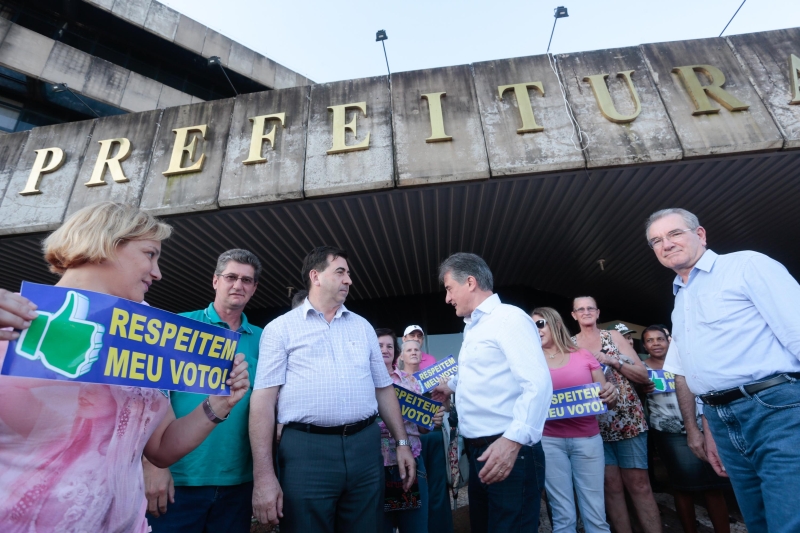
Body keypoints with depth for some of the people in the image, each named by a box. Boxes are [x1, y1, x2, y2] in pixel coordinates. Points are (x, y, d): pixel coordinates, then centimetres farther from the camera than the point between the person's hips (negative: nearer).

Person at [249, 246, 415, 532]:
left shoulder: (362, 326, 12)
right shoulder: (281, 328, 0)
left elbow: (384, 389, 14)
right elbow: (263, 399, -6)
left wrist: (402, 442, 11)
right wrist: (263, 475, -10)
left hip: (365, 447, 4)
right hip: (306, 450, -3)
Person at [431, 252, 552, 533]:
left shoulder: (510, 318, -13)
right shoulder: (473, 328, 17)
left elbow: (538, 384, -23)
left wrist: (513, 440, -32)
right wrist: (452, 384, 45)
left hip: (508, 451, -9)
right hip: (479, 452, 9)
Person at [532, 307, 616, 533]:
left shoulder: (584, 356, 4)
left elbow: (607, 400, 7)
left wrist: (612, 394, -13)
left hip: (588, 438, 1)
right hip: (549, 440, 0)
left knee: (595, 513, 5)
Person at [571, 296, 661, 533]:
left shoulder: (614, 336, 3)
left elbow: (644, 376, 0)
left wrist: (611, 360, -13)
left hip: (628, 420, 0)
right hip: (595, 424, 0)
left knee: (639, 483, 3)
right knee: (611, 486, 6)